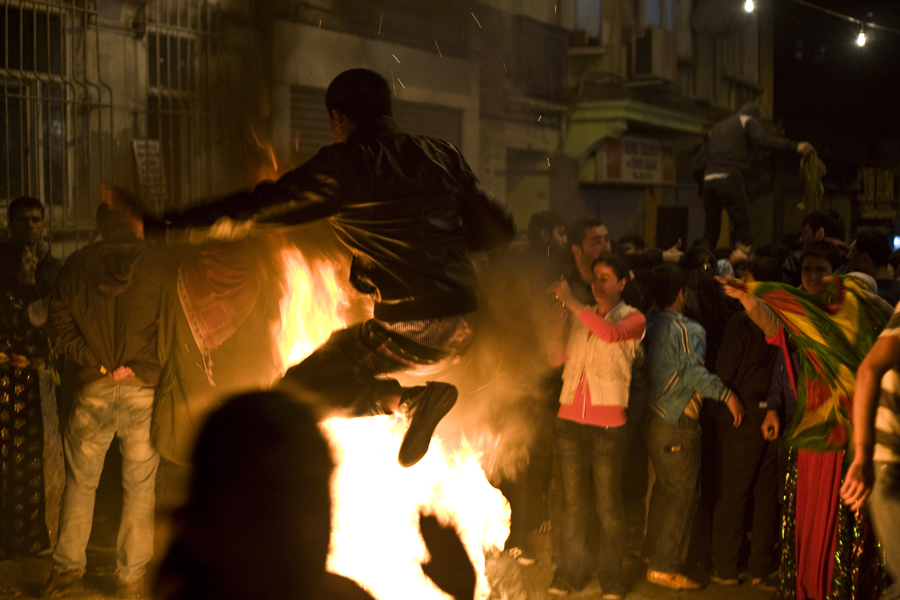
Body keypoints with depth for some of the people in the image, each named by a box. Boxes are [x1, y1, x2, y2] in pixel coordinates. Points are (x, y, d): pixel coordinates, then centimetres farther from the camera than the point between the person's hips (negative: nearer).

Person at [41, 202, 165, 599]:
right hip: (144, 388, -2)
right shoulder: (156, 266, -6)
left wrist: (98, 363, 1)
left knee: (80, 480, 16)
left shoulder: (76, 266, 2)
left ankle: (67, 566, 21)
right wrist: (143, 366, 4)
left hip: (93, 390, 2)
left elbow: (60, 329, 1)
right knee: (140, 485, 8)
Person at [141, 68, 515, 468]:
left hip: (405, 331, -7)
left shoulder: (343, 164, -5)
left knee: (293, 392, 6)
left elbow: (255, 208, -2)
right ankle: (419, 397, 5)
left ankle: (411, 398, -7)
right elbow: (499, 229, 11)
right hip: (461, 326, 7)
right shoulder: (442, 155, 9)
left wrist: (166, 226, 7)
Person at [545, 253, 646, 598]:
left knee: (608, 504, 0)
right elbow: (557, 358, 7)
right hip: (570, 418, 4)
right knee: (572, 501, 10)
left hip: (608, 423, -4)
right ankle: (570, 571, 18)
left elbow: (611, 333, -22)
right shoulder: (581, 317, 14)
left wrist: (571, 302, -19)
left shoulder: (632, 318, 1)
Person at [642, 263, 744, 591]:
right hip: (677, 421, -9)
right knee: (684, 493, -4)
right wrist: (726, 393, -17)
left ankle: (653, 552, 30)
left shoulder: (653, 326, 11)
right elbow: (691, 371, -21)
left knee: (664, 488, 20)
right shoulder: (683, 328, -13)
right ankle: (665, 567, -4)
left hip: (655, 415, 9)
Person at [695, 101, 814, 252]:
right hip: (729, 179, -6)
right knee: (743, 228, -5)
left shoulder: (717, 127, 28)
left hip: (708, 179, 6)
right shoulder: (748, 121, 10)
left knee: (711, 230, 11)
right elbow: (763, 139, -11)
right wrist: (795, 146, -15)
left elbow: (698, 161, 22)